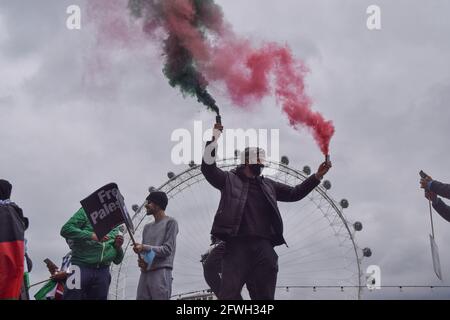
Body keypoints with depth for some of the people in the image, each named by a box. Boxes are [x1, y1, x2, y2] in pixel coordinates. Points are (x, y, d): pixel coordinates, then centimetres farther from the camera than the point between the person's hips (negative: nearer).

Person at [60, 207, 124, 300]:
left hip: (103, 272, 5)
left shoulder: (114, 226, 18)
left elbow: (117, 260, 19)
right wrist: (91, 236, -17)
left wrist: (118, 247, -3)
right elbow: (65, 230, -9)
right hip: (81, 267, -5)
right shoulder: (86, 212, 5)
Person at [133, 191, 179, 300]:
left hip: (161, 273, -6)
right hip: (145, 273, 6)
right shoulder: (147, 227, 25)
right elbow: (143, 250, 20)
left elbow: (167, 249, -5)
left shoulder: (170, 222, 3)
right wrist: (141, 260, -3)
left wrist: (144, 248, -13)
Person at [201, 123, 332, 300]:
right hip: (237, 245, -5)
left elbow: (294, 193, 23)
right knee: (229, 295, -10)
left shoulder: (267, 185, 22)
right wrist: (214, 137, -10)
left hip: (264, 247, 5)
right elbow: (208, 167, -4)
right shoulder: (229, 179, 9)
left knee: (265, 295, 5)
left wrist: (317, 176, 14)